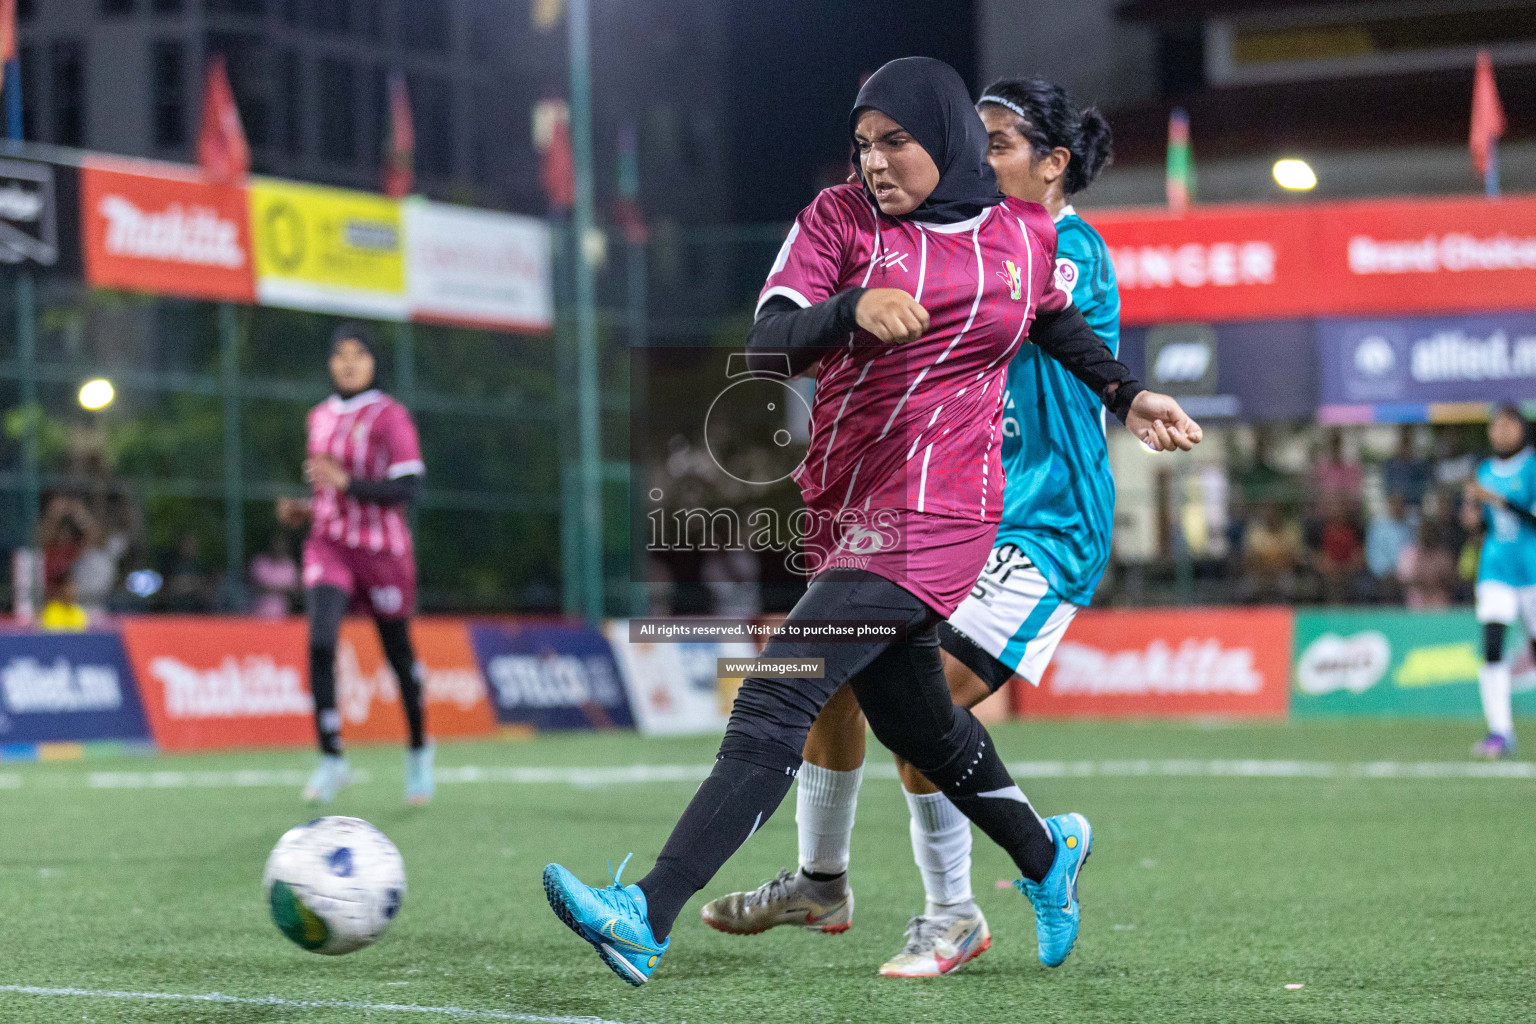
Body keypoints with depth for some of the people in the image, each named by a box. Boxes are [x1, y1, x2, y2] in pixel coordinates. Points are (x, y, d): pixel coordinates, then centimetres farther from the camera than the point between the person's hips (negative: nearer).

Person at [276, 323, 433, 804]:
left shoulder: (390, 416, -7)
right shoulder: (320, 417, 12)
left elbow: (407, 488, -15)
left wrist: (345, 482, -24)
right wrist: (304, 509, 5)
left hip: (382, 548, -4)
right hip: (329, 545, 4)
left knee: (398, 651, 8)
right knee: (320, 642, -18)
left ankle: (419, 748, 32)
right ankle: (331, 759, -15)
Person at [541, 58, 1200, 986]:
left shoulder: (1028, 236, 4)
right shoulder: (841, 218, 2)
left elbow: (1055, 320, 27)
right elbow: (767, 346, -12)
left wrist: (1126, 394, 23)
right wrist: (852, 308, -30)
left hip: (934, 517, -4)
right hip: (842, 511, 4)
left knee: (777, 702, -17)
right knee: (912, 719, 18)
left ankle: (649, 917, -22)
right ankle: (1047, 855, 45)